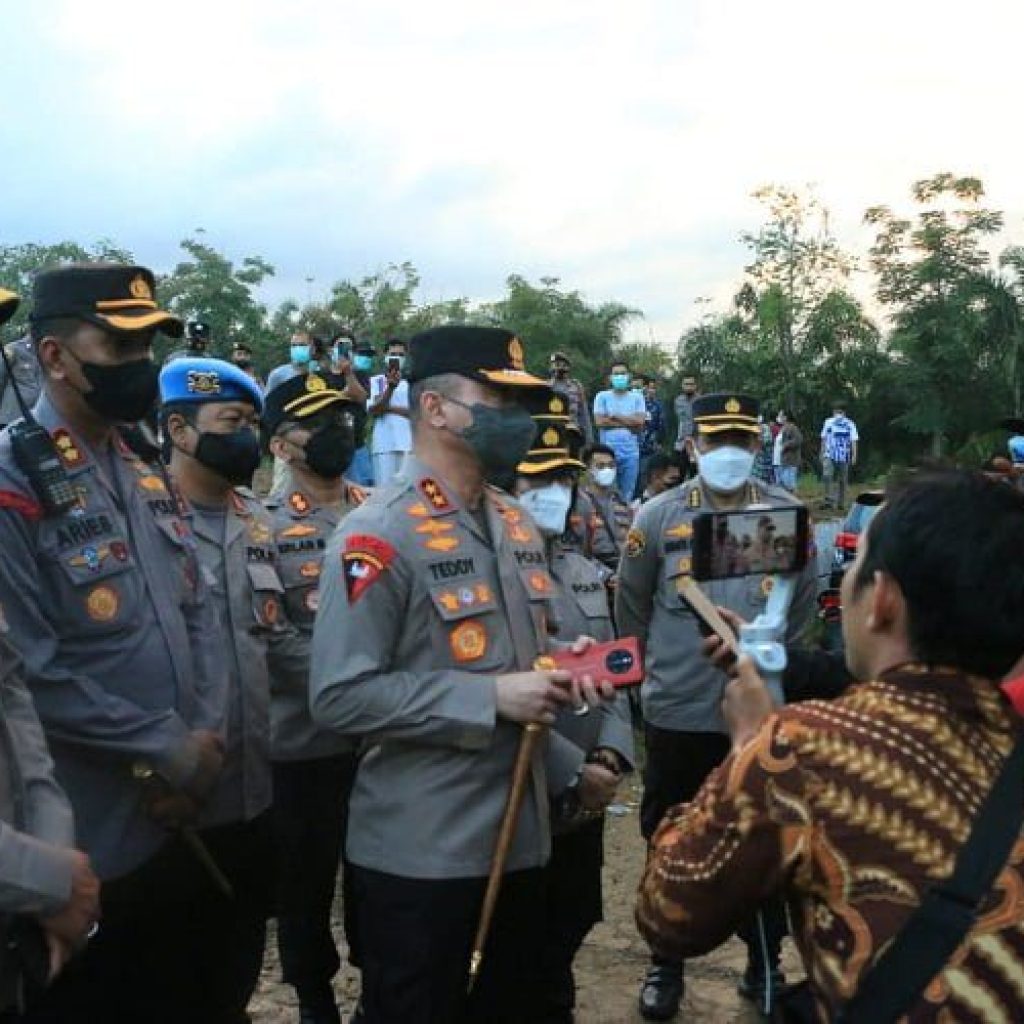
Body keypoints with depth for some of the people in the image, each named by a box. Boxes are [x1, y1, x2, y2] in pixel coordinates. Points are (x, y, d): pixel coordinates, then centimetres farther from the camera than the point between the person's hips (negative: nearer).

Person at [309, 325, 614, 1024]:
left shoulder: (518, 527, 9)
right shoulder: (378, 536, -17)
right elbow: (341, 698, -23)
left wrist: (560, 664, -2)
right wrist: (492, 697, -24)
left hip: (521, 833, 8)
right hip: (419, 852, -8)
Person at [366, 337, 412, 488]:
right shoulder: (375, 381, 8)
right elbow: (373, 410, -5)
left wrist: (390, 408, -5)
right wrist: (390, 387, -17)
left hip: (409, 445, 1)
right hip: (383, 445, -1)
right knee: (384, 488, -5)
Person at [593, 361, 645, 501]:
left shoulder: (637, 397, 11)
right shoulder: (602, 396, 6)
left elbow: (640, 421, -3)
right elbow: (599, 421, -7)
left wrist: (615, 416, -3)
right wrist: (628, 423, -3)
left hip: (631, 451, 2)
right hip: (608, 450, -2)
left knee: (627, 494, 5)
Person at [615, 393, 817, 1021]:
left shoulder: (789, 515, -1)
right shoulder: (658, 517, -5)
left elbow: (803, 612, 10)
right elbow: (631, 610, 6)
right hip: (677, 716, -1)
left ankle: (765, 965, 34)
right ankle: (666, 967, 31)